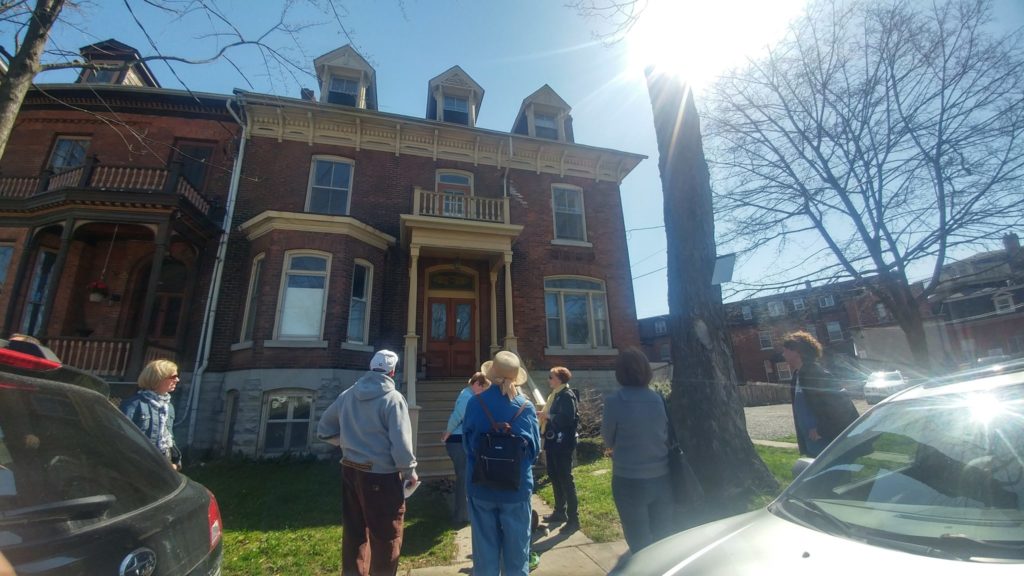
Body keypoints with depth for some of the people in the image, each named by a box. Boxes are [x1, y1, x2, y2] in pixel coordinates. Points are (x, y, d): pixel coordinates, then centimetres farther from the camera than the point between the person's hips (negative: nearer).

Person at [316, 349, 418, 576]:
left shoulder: (348, 394, 2)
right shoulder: (392, 398, -17)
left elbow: (324, 430, 11)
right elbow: (401, 443, -18)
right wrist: (410, 471, -4)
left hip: (350, 471, 7)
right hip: (381, 475, -6)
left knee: (354, 532, 20)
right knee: (386, 536, 9)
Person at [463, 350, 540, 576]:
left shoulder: (475, 403, -13)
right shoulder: (526, 406, -12)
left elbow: (467, 445, -3)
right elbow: (534, 449, -4)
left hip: (482, 488, 1)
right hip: (517, 488, 0)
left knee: (485, 551, 16)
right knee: (517, 550, 17)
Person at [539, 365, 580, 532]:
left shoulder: (568, 395, -16)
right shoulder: (555, 395, 12)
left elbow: (567, 419, -26)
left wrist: (548, 416, -19)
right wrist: (545, 416, 3)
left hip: (563, 444, -9)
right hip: (553, 442, 9)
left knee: (565, 479, -1)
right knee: (554, 477, 18)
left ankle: (573, 519, 10)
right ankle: (560, 512, 32)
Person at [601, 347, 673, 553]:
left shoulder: (614, 401, -15)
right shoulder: (659, 399, -4)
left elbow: (608, 441, -2)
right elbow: (667, 437, 9)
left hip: (629, 481, -4)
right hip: (662, 479, 4)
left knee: (640, 544, 12)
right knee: (663, 540, 20)